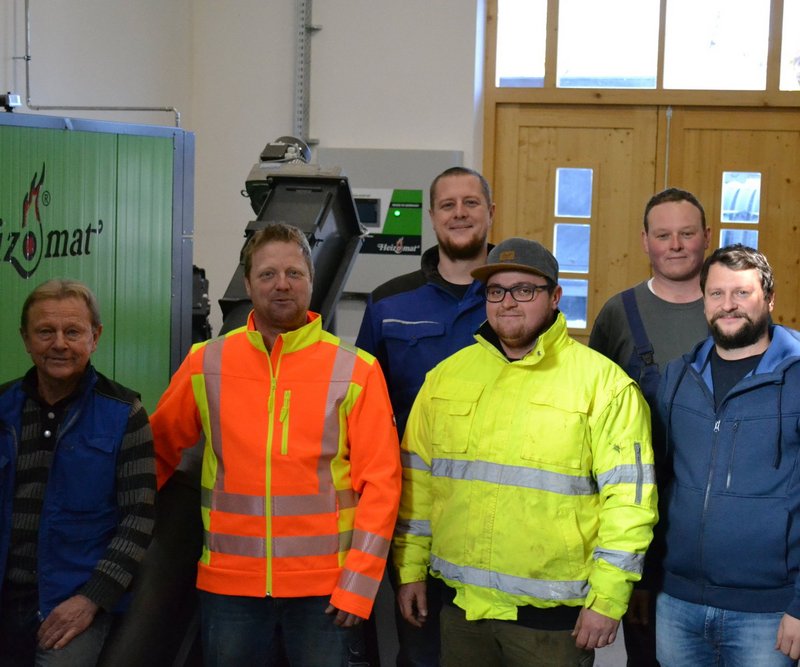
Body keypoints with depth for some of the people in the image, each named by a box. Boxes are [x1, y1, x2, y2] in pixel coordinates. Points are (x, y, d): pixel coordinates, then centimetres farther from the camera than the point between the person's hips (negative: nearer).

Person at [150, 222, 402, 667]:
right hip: (228, 584, 2)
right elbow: (160, 448, 13)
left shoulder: (356, 371, -2)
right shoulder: (206, 364, 3)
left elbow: (380, 482, -5)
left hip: (325, 587, -1)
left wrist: (359, 582, -9)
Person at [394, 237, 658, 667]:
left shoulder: (602, 382, -7)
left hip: (554, 614, -4)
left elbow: (628, 496, -9)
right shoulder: (447, 375, 7)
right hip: (462, 602, 4)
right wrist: (410, 568, 10)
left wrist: (608, 599, -11)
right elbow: (417, 478, 12)